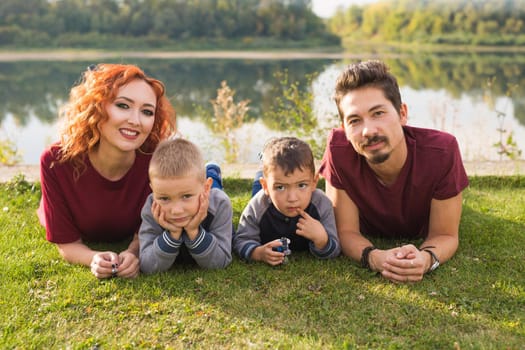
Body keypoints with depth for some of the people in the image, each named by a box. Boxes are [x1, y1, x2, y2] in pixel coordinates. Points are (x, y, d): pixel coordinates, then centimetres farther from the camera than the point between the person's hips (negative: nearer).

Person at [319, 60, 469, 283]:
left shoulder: (442, 151, -40)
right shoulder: (339, 149, -40)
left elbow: (445, 235, -29)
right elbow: (346, 231, -30)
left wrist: (426, 258, -53)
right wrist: (373, 257, -53)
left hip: (419, 237, 0)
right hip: (370, 237, 0)